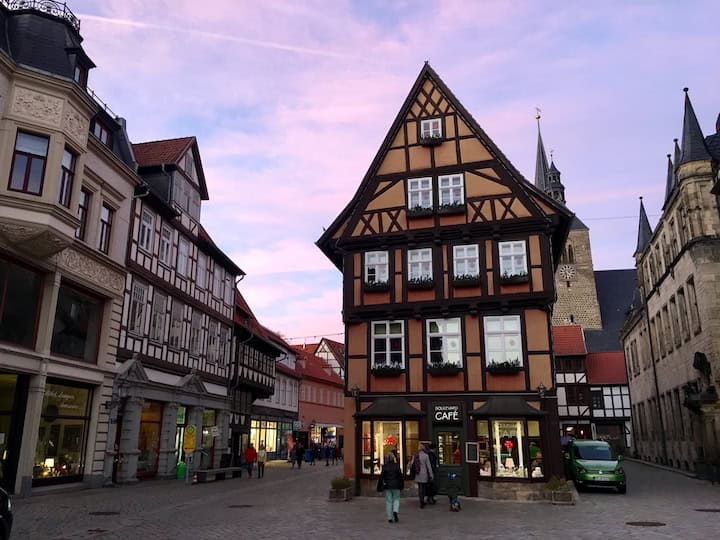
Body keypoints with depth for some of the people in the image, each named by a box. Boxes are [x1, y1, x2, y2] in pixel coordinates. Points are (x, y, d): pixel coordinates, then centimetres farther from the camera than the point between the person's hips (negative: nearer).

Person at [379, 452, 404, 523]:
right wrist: (402, 486, 9)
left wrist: (379, 487, 5)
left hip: (387, 486, 0)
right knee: (396, 499, 13)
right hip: (396, 486, 0)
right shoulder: (397, 466, -4)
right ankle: (395, 511, -13)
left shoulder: (384, 467, -5)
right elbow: (400, 476, 0)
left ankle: (390, 518, 7)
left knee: (388, 501, 7)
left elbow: (381, 477, -3)